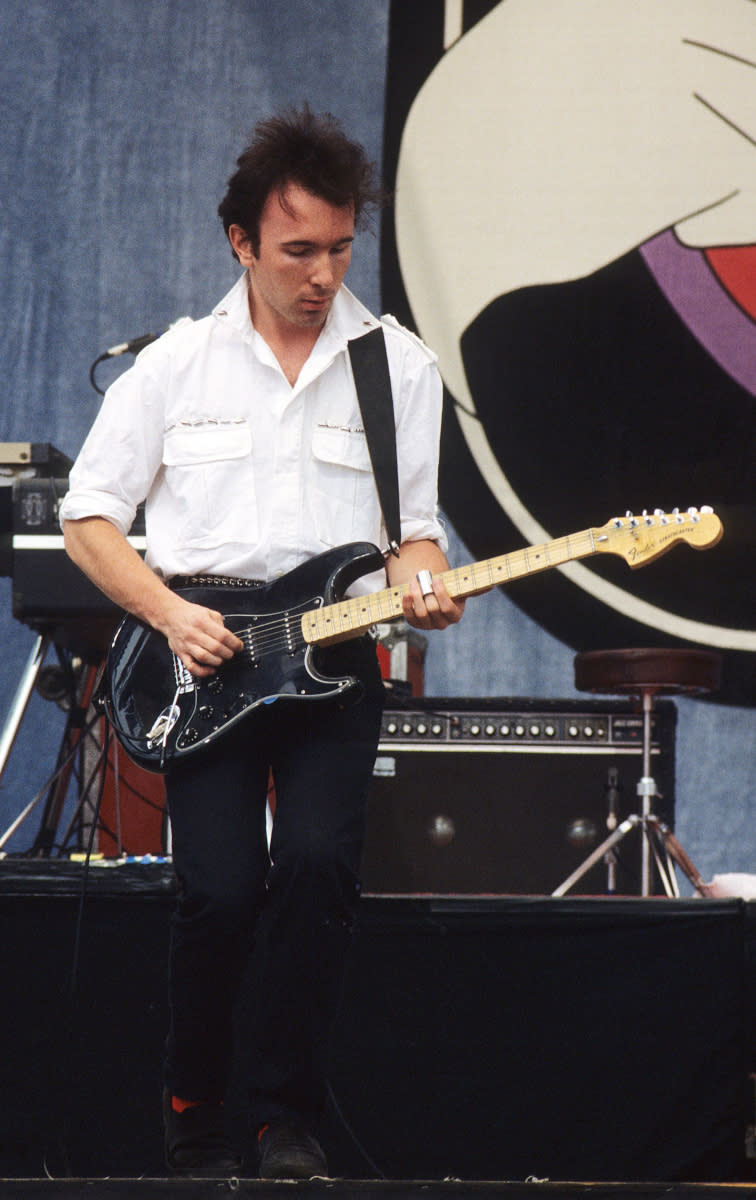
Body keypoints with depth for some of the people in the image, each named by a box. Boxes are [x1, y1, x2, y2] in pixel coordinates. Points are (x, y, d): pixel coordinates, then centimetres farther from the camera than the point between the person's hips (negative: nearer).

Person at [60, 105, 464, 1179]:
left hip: (332, 655, 1)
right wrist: (171, 614, -6)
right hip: (201, 657, -1)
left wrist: (421, 586, -9)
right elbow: (89, 517, 8)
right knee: (221, 887, -16)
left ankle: (289, 1120, -9)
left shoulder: (399, 366, 9)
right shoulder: (177, 363, 7)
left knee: (320, 859, -23)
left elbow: (414, 526, 14)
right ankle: (194, 1122, 6)